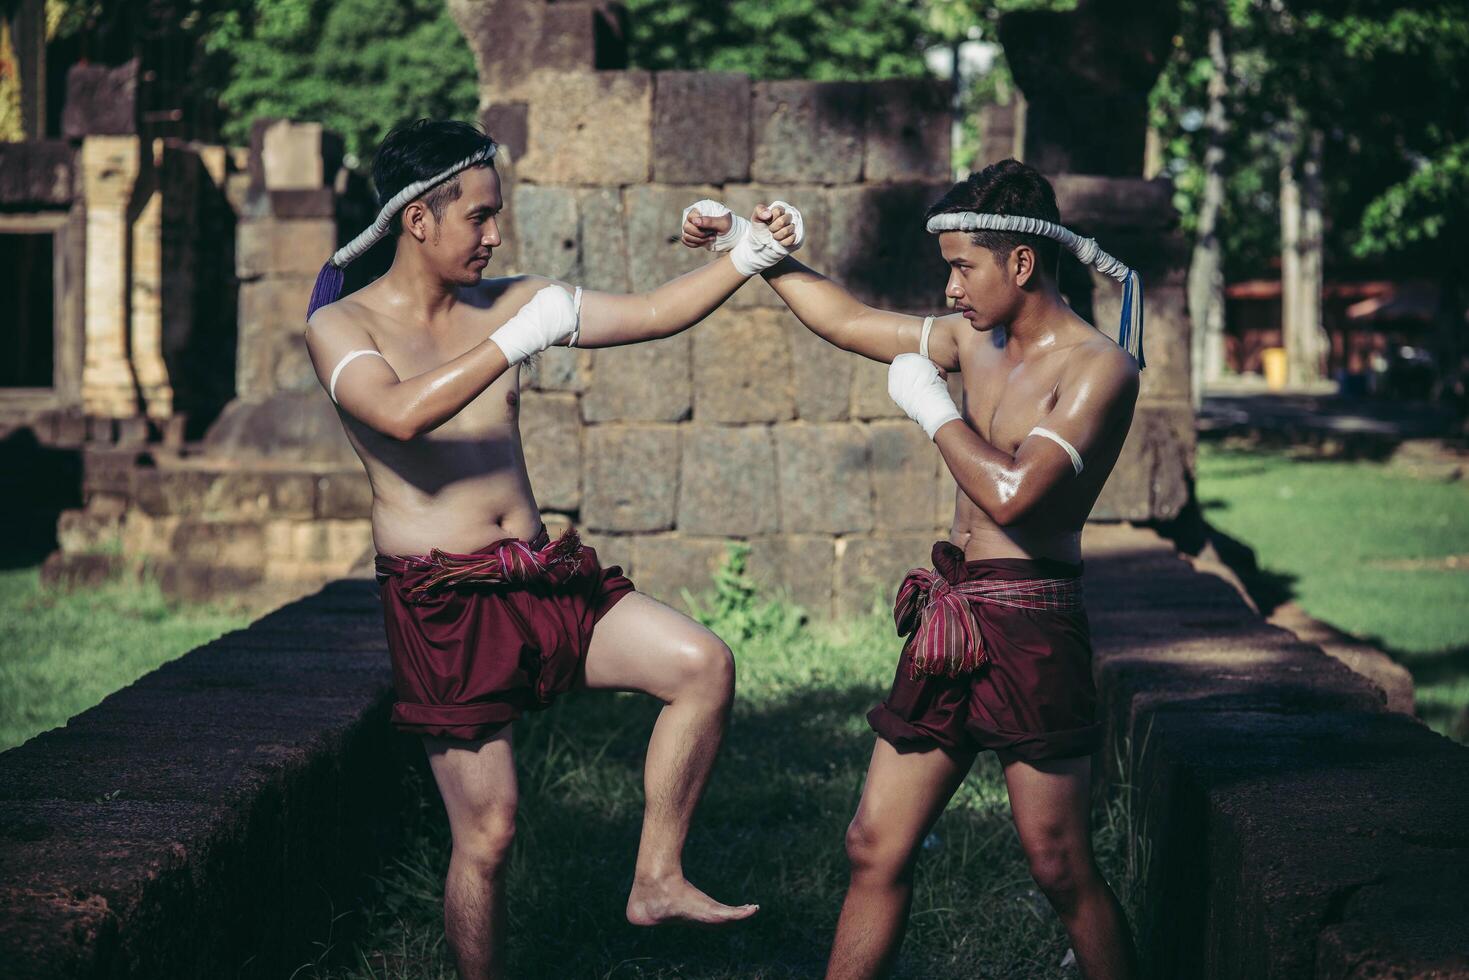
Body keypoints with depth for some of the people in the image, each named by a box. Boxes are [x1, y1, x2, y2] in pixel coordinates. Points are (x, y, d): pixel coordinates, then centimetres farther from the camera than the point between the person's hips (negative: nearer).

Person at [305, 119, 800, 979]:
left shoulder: (507, 302, 10)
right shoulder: (343, 326, -6)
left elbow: (651, 315, 12)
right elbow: (399, 416, -28)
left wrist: (746, 259, 0)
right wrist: (514, 342, -30)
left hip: (541, 577, 6)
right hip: (442, 599, -6)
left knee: (703, 664, -10)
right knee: (488, 830, -4)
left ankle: (656, 879, 2)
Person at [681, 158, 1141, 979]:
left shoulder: (1098, 365, -11)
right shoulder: (976, 339, 12)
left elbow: (1010, 492, -24)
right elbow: (848, 320, 26)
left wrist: (931, 406, -11)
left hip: (1029, 632, -8)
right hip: (950, 626, 8)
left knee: (1062, 869, -3)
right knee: (876, 848, 7)